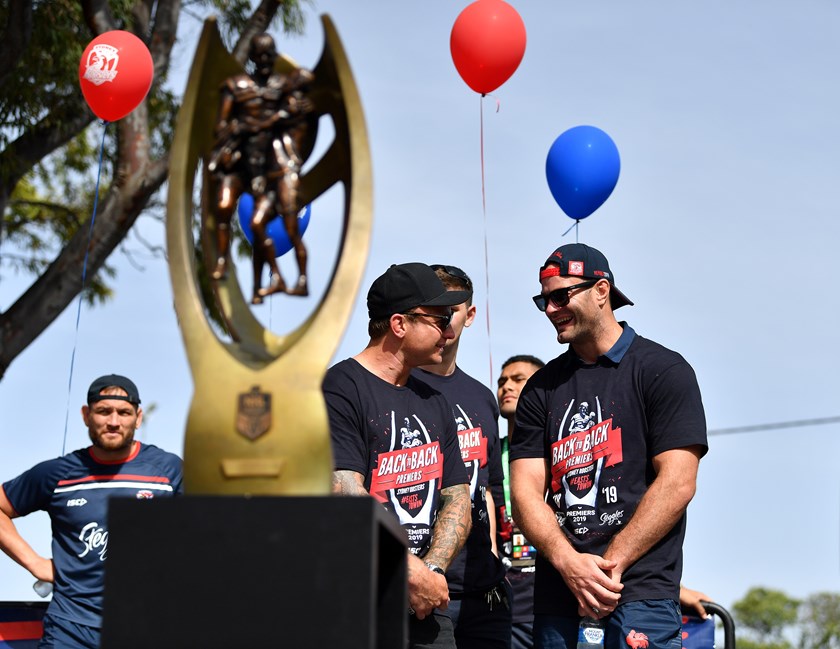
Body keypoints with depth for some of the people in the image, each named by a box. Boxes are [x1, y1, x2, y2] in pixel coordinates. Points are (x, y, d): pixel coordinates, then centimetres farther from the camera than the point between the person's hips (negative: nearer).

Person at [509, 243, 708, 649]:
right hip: (555, 594, 4)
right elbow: (526, 493, 5)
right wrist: (569, 563, -12)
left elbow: (677, 484, -7)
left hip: (639, 589, -4)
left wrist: (610, 563, -14)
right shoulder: (540, 389, 13)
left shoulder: (663, 370, 1)